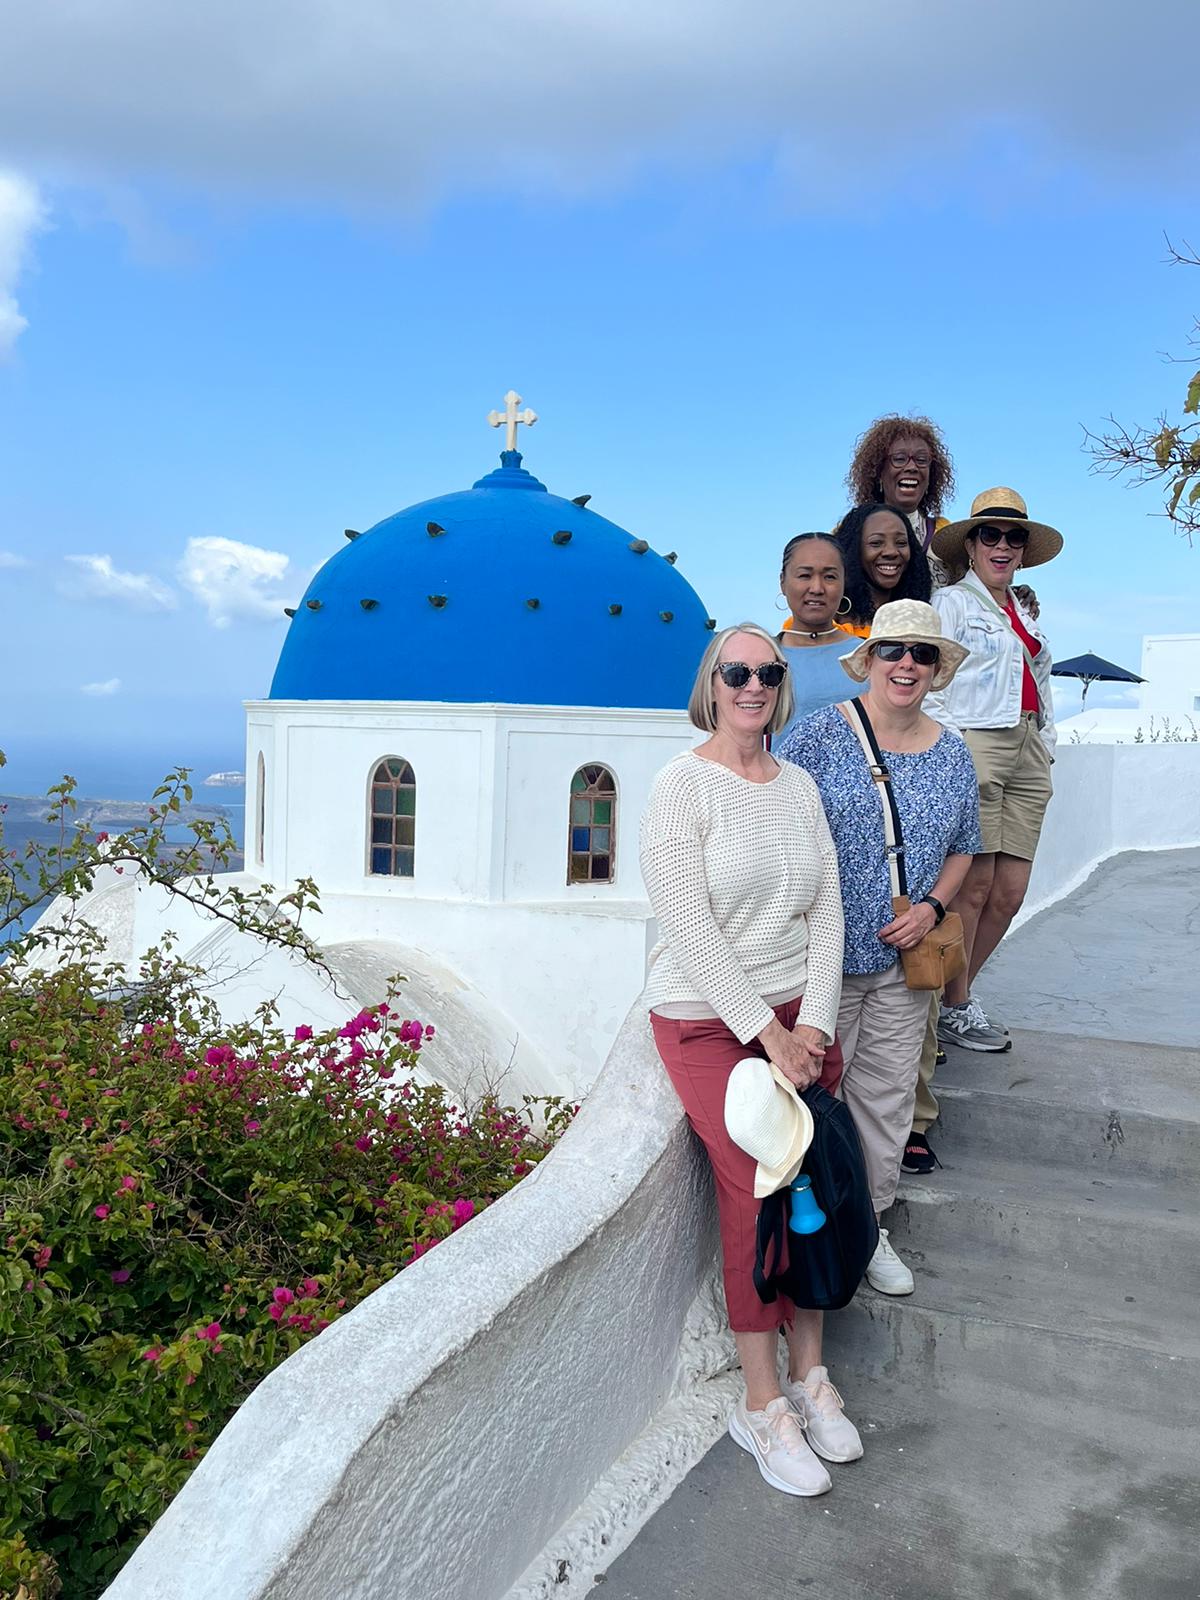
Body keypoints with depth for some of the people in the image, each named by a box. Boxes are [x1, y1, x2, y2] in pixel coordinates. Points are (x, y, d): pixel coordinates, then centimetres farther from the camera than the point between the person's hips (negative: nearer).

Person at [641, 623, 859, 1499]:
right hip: (707, 1020, -5)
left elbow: (827, 911, 5)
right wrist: (769, 1033, -17)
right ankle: (763, 1405, 5)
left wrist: (814, 1023, -6)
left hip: (796, 1012, 5)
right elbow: (692, 930, -16)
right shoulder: (681, 786, -10)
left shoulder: (799, 786, 8)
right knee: (755, 1192, -10)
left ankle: (809, 1376, 17)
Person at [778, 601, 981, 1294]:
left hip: (905, 959, 4)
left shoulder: (952, 754, 6)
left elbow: (964, 845, 15)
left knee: (888, 1095, 14)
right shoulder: (820, 735, -8)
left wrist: (934, 906, -2)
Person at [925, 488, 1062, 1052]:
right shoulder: (950, 603, 3)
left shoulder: (1024, 615, 25)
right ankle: (954, 1008, 4)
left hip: (1027, 752, 7)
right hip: (973, 746, -7)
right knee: (975, 885, -8)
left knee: (1010, 891, 3)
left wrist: (1045, 747, 19)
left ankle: (958, 992, 17)